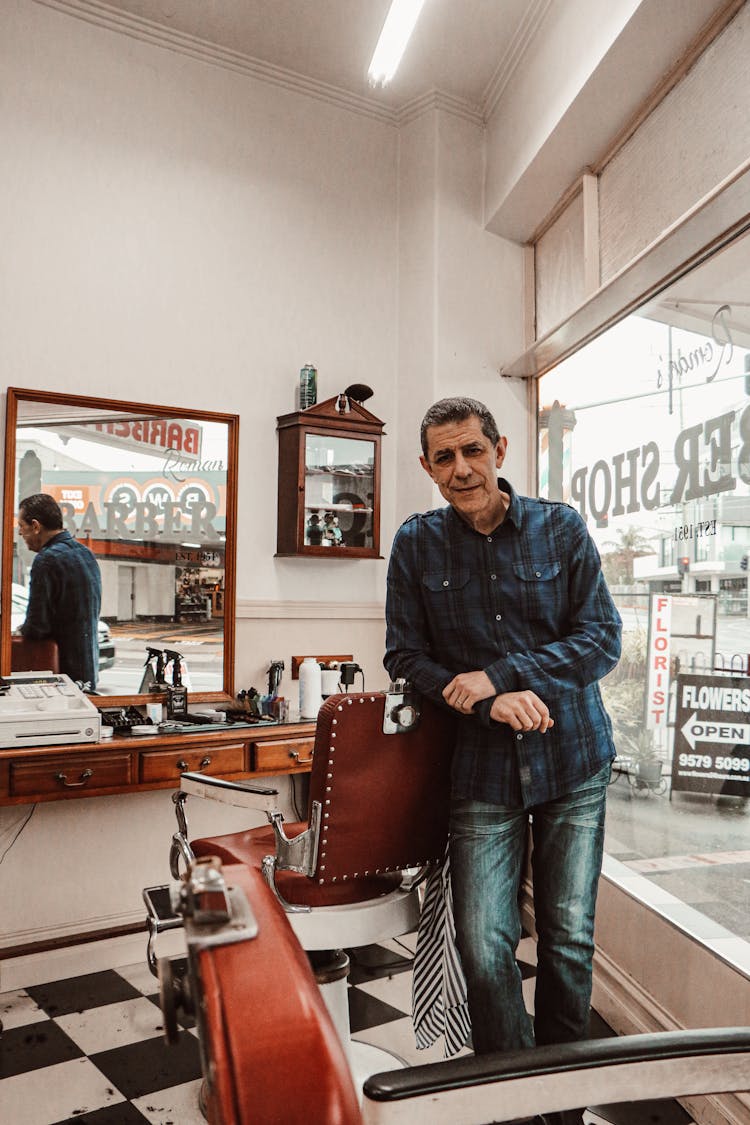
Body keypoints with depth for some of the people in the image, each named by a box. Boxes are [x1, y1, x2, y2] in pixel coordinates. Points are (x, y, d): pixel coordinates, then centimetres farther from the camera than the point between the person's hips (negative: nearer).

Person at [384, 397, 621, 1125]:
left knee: (569, 935, 12)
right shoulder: (416, 544, -2)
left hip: (574, 763, 1)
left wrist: (499, 674, -17)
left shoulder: (561, 528, -2)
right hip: (482, 768, 0)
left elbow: (602, 638, -5)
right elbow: (405, 657, -2)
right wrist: (490, 705, -16)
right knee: (484, 947, 0)